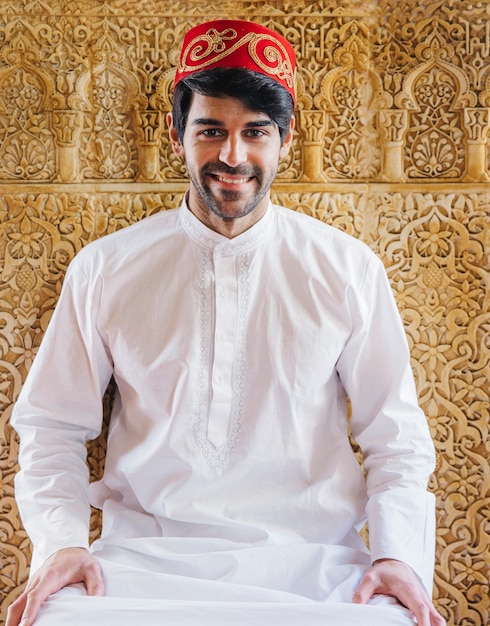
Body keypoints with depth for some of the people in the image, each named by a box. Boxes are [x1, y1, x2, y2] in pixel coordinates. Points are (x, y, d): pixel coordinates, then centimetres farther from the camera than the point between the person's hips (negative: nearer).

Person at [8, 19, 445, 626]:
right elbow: (51, 427, 9)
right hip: (144, 559, 0)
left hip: (312, 566, 1)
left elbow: (394, 434, 9)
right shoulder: (104, 270, 6)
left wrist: (398, 553, -7)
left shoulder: (349, 270, 7)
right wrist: (60, 541, -8)